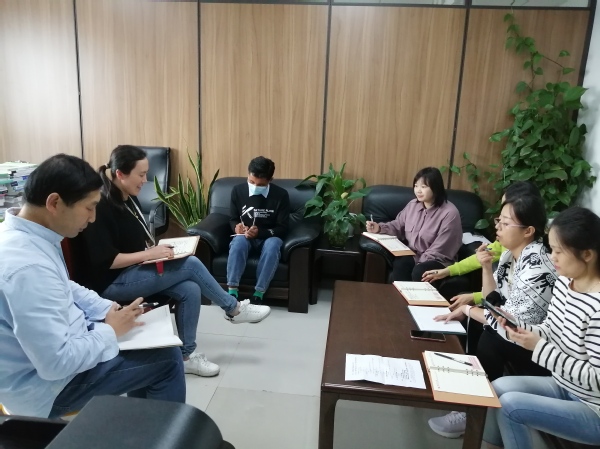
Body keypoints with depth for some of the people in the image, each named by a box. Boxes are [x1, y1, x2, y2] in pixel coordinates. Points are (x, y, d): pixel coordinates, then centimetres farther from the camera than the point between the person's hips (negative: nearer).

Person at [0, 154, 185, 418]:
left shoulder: (26, 235, -3)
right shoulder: (28, 266, -34)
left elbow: (64, 288, 14)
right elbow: (57, 363, -32)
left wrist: (108, 309, 2)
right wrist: (111, 331, -17)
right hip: (48, 383, -9)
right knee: (167, 359, -5)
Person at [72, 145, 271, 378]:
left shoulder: (130, 200, 9)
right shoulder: (101, 208, -19)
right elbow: (105, 261, -22)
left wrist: (155, 249, -1)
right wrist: (149, 254, -22)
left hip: (134, 271, 9)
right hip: (111, 283, -9)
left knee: (190, 290, -15)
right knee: (191, 264, -17)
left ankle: (187, 355, -3)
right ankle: (234, 309, 2)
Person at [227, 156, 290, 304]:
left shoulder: (281, 195, -10)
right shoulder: (238, 190, -4)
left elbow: (282, 228, -9)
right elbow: (232, 219, 7)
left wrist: (260, 232, -26)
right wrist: (236, 226, -18)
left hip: (268, 237, -1)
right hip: (245, 236, 1)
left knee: (272, 245, -36)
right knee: (238, 241, -34)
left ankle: (258, 294, -33)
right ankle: (232, 291, -33)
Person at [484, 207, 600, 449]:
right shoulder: (563, 283, -4)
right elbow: (550, 331, 7)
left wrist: (540, 348, -27)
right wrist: (516, 326, -12)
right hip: (564, 387, 8)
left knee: (510, 405, -17)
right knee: (498, 388, -3)